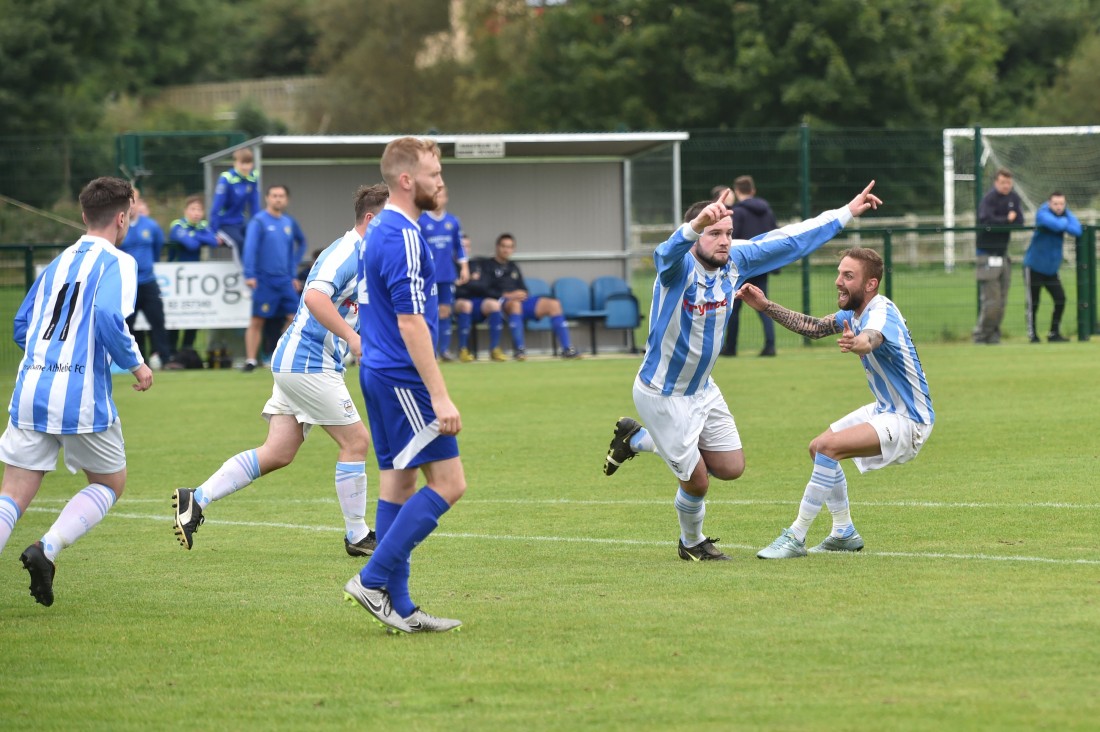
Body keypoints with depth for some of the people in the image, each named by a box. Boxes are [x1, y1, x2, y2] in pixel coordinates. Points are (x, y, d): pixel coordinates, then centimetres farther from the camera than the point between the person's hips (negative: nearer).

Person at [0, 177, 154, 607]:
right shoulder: (117, 263, -3)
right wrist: (136, 365, -6)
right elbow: (108, 318, -20)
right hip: (82, 395, -5)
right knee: (110, 483, 15)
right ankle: (47, 549, -6)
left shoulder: (58, 263, 18)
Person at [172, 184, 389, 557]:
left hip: (295, 363, 10)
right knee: (356, 440, -4)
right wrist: (352, 337, -32)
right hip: (307, 363, -10)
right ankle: (357, 536, 5)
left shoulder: (365, 258, 16)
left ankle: (196, 499, 3)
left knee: (278, 453, 5)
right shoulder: (345, 253, -15)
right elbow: (315, 297, -31)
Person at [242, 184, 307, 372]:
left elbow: (300, 242, 23)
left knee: (293, 317, 0)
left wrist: (293, 274, 19)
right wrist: (249, 275, -22)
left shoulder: (289, 222, 11)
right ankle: (250, 361, 0)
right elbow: (250, 248, -13)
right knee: (257, 321, -3)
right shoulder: (259, 221, -7)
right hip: (264, 279, -5)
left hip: (285, 280, 5)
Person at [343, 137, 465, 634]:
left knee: (397, 482, 9)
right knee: (447, 483, -7)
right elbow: (411, 323, -21)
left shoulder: (380, 233, 15)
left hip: (379, 373, 10)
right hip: (404, 378, -10)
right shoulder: (404, 239, -17)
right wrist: (440, 396, -22)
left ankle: (398, 607, 10)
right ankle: (373, 580, -9)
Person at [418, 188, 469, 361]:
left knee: (445, 311, 3)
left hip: (447, 275, 3)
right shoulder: (421, 222, -2)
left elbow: (459, 247, 14)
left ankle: (444, 349, 8)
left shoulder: (453, 221, 8)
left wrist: (464, 268, 7)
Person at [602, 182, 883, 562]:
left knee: (731, 467, 14)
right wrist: (696, 225, -75)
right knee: (697, 481, 0)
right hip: (662, 396, -7)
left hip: (702, 389, 7)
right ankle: (692, 543, 34)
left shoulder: (734, 262, -8)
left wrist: (846, 213, 2)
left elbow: (791, 240, 1)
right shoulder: (678, 268, -27)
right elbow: (670, 250, -53)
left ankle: (637, 438, 31)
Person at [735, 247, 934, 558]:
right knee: (818, 448, 18)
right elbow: (814, 328, 16)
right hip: (886, 410, 11)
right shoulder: (854, 312, 4)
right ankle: (844, 533, 27)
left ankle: (796, 538, -19)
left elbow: (871, 338, -48)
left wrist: (856, 343, -72)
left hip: (909, 420, -11)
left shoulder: (881, 312, -25)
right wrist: (766, 307, 8)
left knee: (828, 447, -25)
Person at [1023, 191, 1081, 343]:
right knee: (1033, 303, -3)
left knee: (1060, 300, 1)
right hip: (1034, 267, -6)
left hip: (1052, 268, 6)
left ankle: (1054, 334, 13)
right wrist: (1064, 222, -15)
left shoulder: (1065, 214, 1)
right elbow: (1056, 225, -35)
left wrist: (1062, 223, -24)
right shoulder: (1043, 214, -17)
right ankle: (1032, 335, 9)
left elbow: (1077, 231, -14)